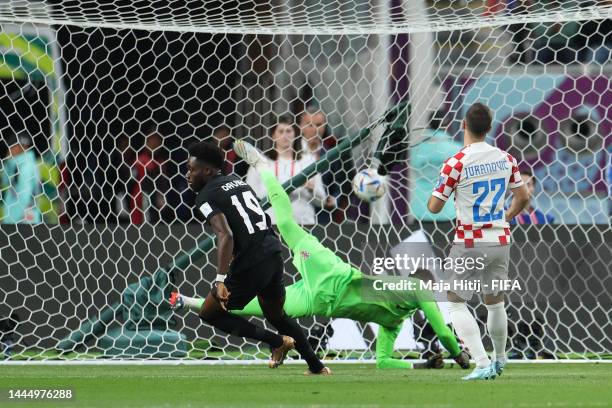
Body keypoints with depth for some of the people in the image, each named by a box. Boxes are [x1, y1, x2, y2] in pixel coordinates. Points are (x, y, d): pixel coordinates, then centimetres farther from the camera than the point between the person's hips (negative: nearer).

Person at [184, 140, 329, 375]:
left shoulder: (207, 197, -9)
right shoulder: (237, 181, 16)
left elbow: (225, 235, -24)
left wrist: (220, 280, -30)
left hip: (251, 265, -8)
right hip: (274, 254, 8)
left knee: (210, 313, 8)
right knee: (277, 316, 27)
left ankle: (277, 342, 4)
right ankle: (317, 367, 28)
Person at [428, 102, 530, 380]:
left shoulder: (456, 163, -15)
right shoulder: (506, 159, 0)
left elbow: (434, 207, -11)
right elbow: (522, 197, 11)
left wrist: (437, 192, 12)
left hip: (470, 244, -5)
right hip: (500, 240, 5)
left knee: (456, 303, 2)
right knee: (495, 302, 21)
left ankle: (483, 364, -11)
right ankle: (499, 361, 35)